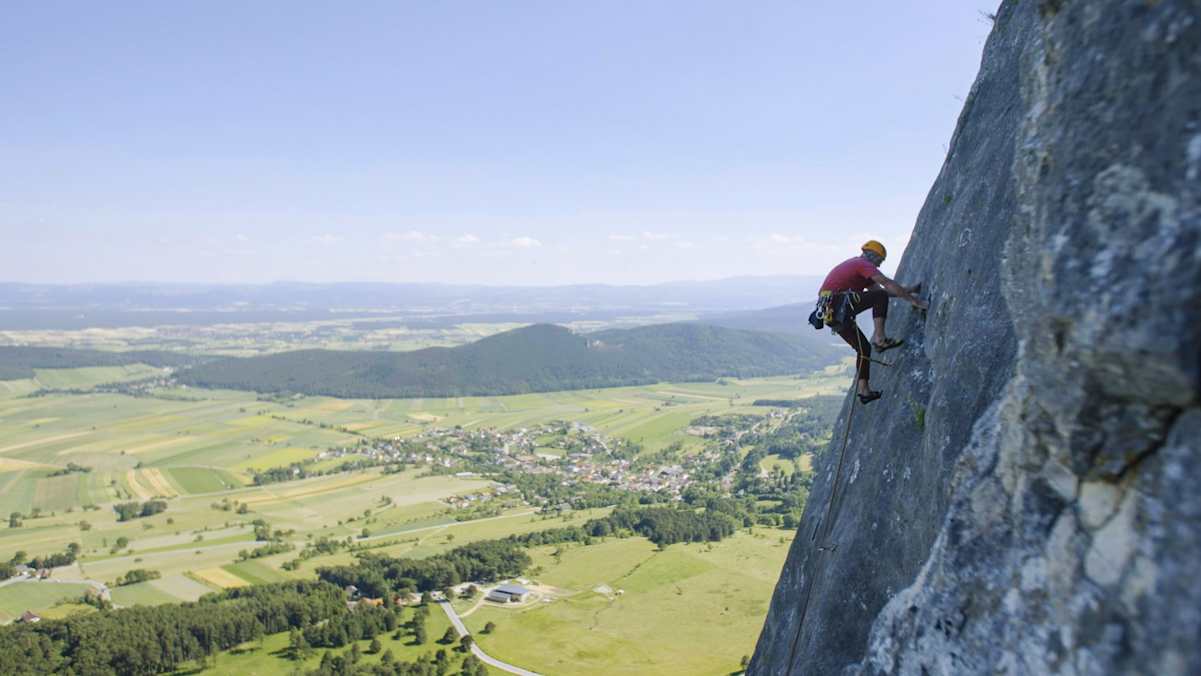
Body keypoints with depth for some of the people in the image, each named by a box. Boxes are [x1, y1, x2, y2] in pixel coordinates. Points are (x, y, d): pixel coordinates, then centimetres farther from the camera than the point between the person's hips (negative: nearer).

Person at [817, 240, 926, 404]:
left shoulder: (856, 266, 28)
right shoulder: (863, 264, -3)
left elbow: (878, 289, 27)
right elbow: (888, 285, -11)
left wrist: (907, 290, 24)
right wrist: (913, 300, -10)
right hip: (837, 303, -10)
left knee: (864, 347, 14)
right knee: (880, 297, -10)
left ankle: (863, 389, 14)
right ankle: (880, 338, -14)